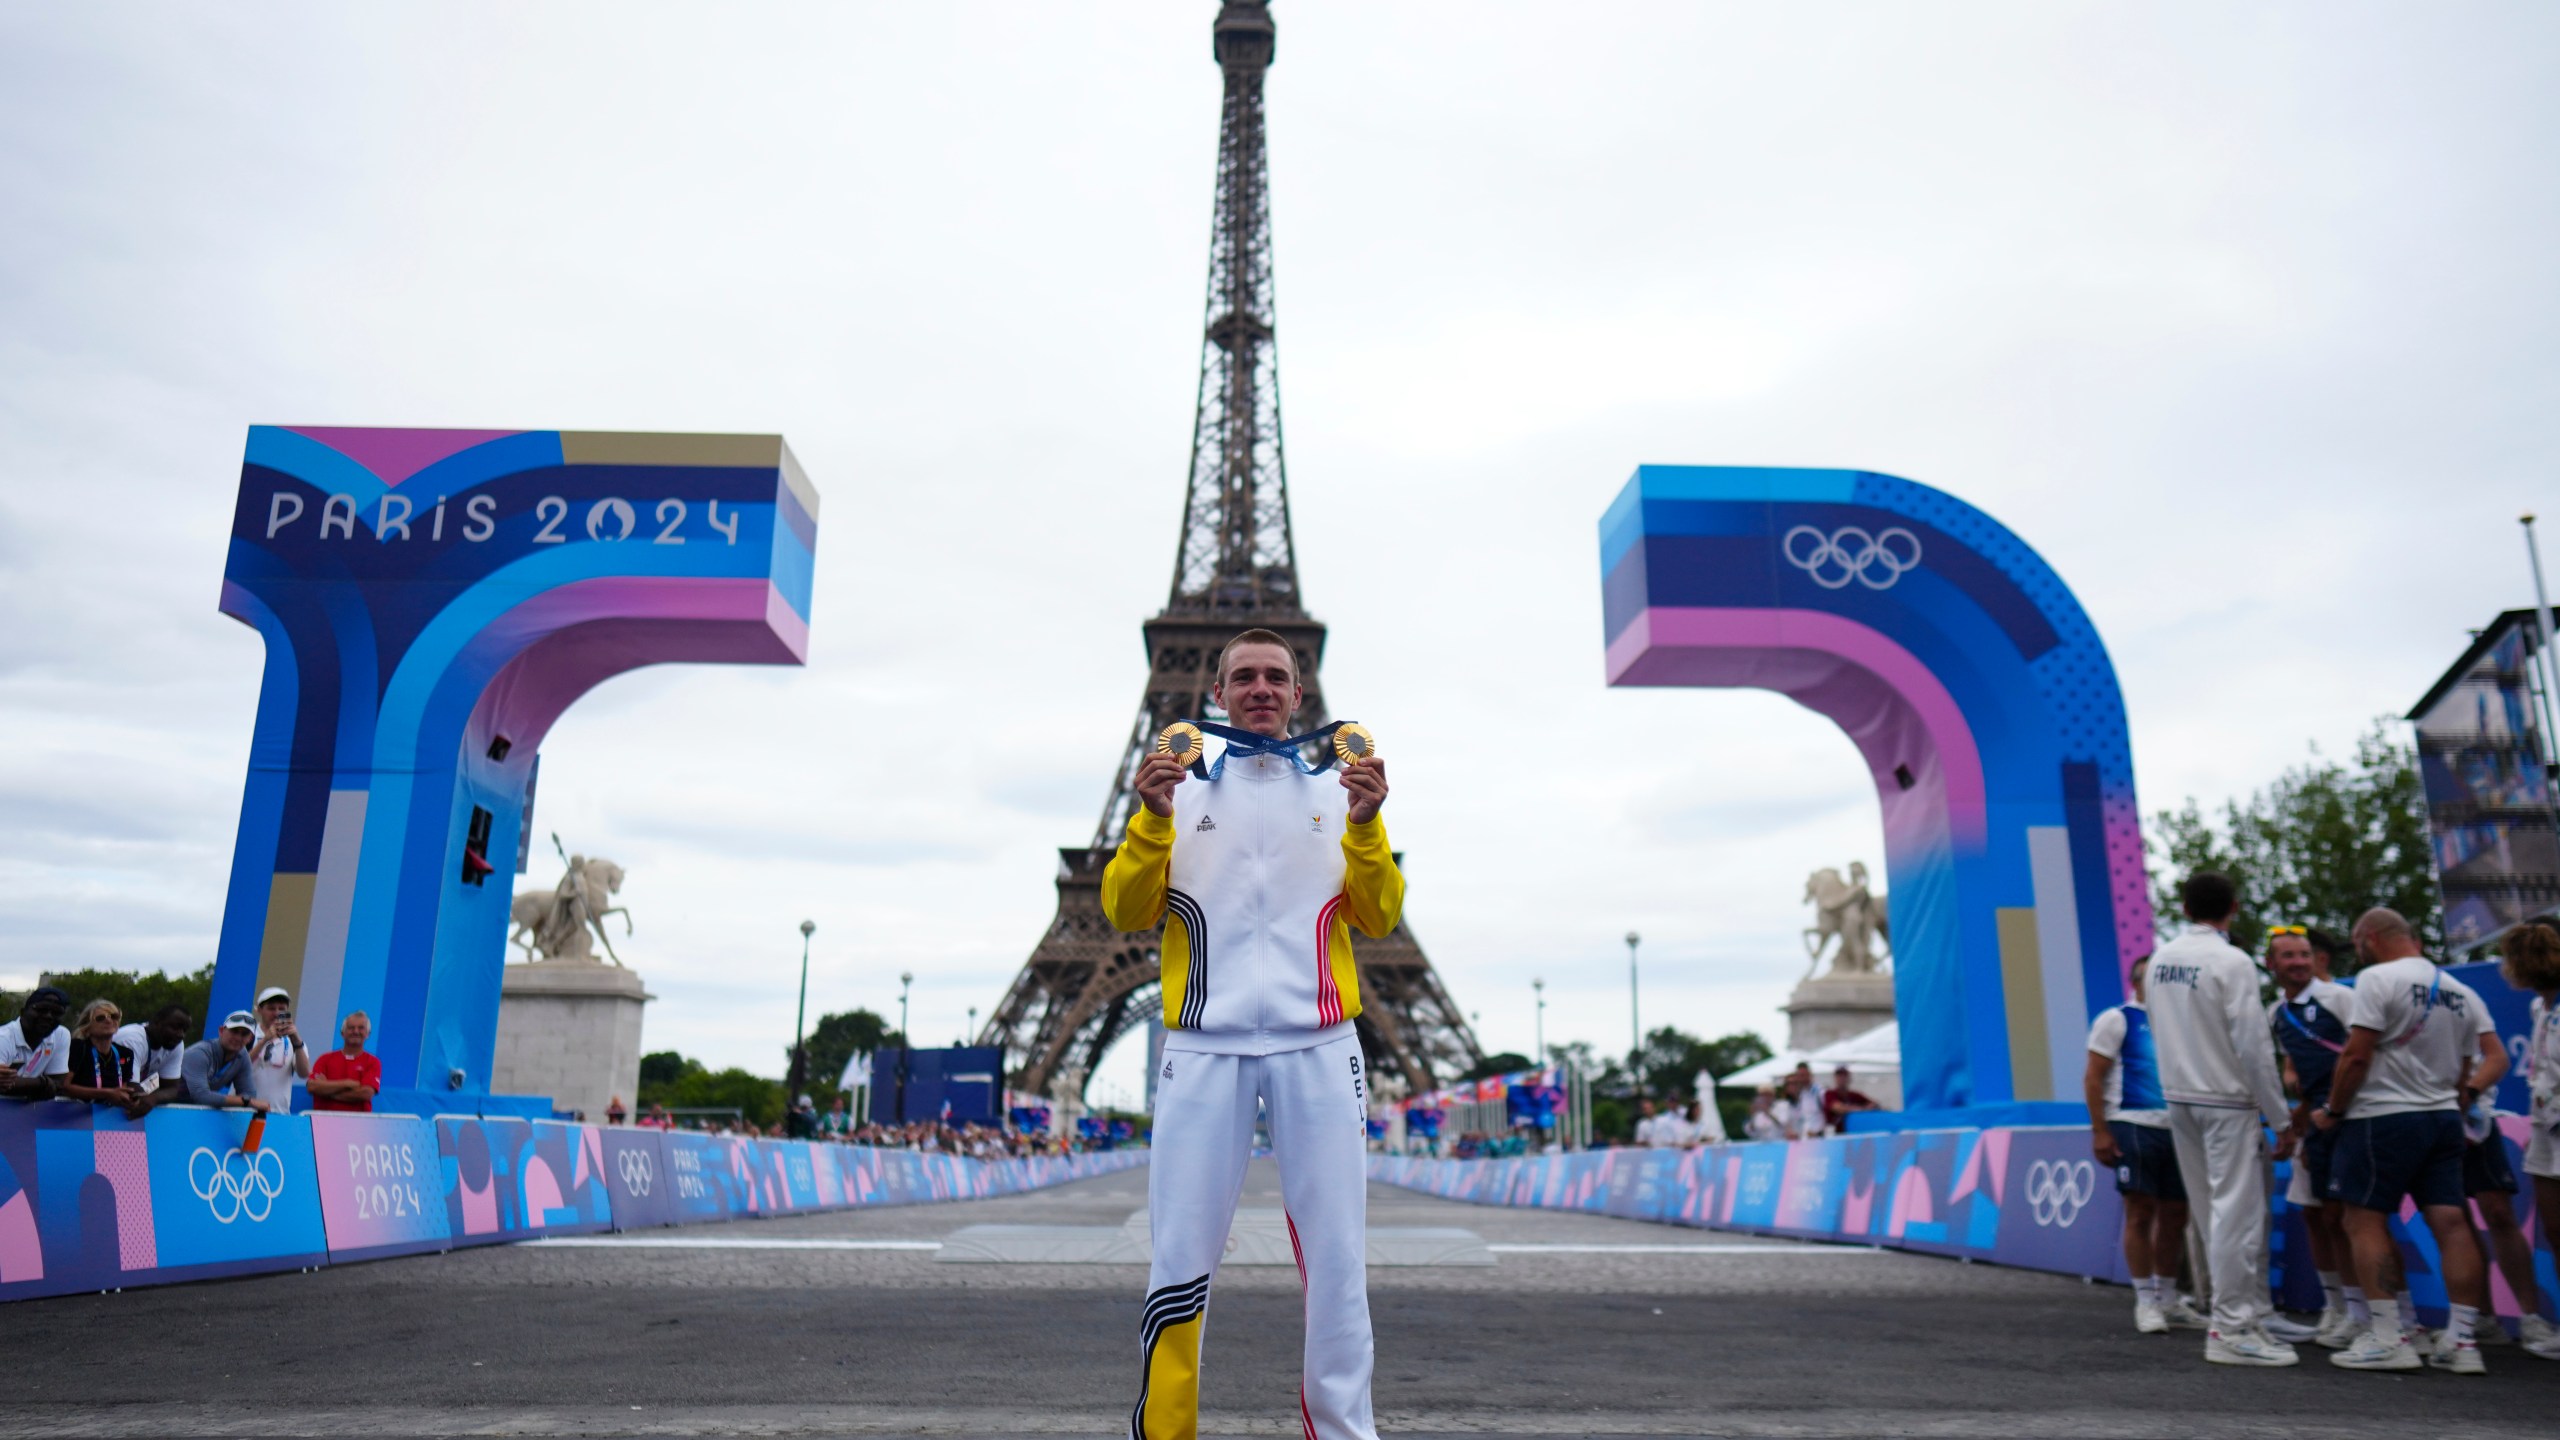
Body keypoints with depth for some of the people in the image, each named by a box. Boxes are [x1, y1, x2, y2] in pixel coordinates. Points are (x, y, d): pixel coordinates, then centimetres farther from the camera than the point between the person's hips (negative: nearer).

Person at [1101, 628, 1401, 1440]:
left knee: (1337, 1255, -1)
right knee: (1181, 1257, -4)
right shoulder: (1184, 790, 13)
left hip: (1317, 1045, 1)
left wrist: (1364, 827, -8)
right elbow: (1126, 912, 5)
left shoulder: (1338, 793, 15)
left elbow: (1378, 918, 7)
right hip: (1206, 1045, -1)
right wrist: (1151, 821, -10)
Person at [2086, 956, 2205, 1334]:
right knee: (2140, 1213, -4)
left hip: (2175, 1128, 6)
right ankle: (2145, 1301, 4)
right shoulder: (2116, 1019, -2)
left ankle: (2168, 1299, 21)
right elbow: (2093, 1077, -6)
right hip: (2134, 1126, -6)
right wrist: (2099, 1131, -13)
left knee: (2175, 1215, 9)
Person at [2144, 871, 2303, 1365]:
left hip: (2178, 1097, 7)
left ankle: (2256, 1314, 24)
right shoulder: (2232, 963, -14)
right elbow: (2253, 1047, -15)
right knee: (2236, 1211, -4)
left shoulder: (2161, 959, 7)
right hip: (2226, 1101, -7)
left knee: (2213, 1211, 13)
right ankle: (2231, 1330, -2)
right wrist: (2282, 1119, -9)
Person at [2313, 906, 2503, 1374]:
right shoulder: (2461, 992, 14)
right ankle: (2462, 1341, 6)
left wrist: (2332, 1111, -3)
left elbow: (2356, 1057, -13)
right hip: (2444, 1118, 7)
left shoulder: (2378, 979, -9)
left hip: (2384, 1117, -7)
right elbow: (2496, 1058, 11)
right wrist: (2465, 1092, 7)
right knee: (2451, 1222, 5)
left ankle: (2389, 1338, -5)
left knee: (2365, 1220, -2)